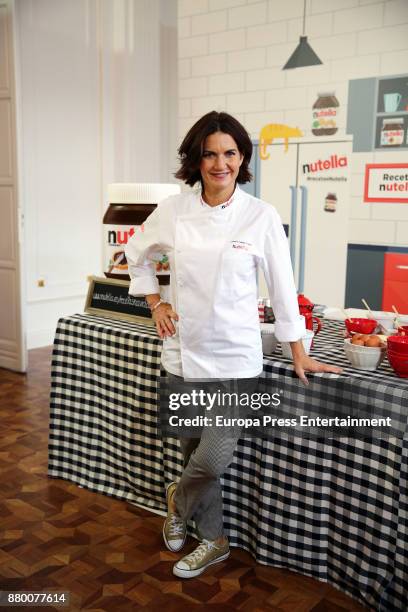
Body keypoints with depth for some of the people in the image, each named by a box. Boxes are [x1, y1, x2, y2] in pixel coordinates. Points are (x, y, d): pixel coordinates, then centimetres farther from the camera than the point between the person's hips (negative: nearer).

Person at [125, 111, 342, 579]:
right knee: (195, 454, 14)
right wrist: (155, 303, 6)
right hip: (183, 354, 3)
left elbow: (281, 287, -2)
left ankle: (179, 498, 30)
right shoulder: (173, 211, -1)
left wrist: (299, 355, 2)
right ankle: (213, 541, 37)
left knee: (211, 461, -6)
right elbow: (137, 255, 17)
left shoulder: (261, 216, -7)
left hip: (235, 359, -2)